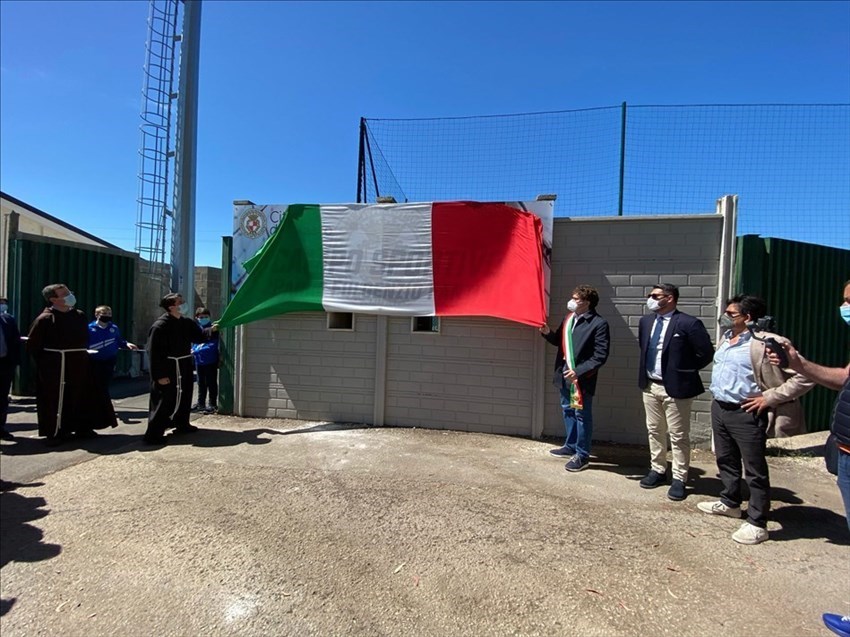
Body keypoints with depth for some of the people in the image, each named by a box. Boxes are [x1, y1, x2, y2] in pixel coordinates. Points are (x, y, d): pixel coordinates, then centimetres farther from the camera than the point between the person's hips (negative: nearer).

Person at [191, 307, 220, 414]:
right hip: (199, 361, 6)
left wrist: (196, 351, -22)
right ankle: (201, 404, 30)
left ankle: (213, 405, 10)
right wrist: (193, 350, -6)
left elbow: (212, 346, -20)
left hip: (211, 361, -6)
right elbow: (195, 343, 15)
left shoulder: (213, 330, -12)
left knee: (211, 384, 2)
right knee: (201, 384, 18)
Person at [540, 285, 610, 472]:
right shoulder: (568, 318, 8)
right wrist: (548, 333, -1)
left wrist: (579, 371, -25)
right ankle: (570, 446, 36)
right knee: (567, 410, 19)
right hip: (564, 374, 8)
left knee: (582, 415, 4)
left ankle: (582, 455, 17)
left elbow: (600, 356, -18)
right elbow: (560, 341, 19)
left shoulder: (599, 323, -14)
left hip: (582, 377, -7)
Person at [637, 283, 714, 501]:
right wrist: (647, 369, 11)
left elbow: (706, 353, -10)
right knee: (654, 431, 16)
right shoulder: (645, 321, 7)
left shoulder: (688, 323, -14)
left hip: (675, 387, -6)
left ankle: (679, 479, 17)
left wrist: (684, 370, -4)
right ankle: (657, 470, 31)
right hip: (650, 386, 7)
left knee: (679, 435, 5)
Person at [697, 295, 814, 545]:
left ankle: (757, 524, 15)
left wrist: (769, 397, -17)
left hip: (746, 414, -8)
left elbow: (805, 376, -19)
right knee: (726, 461, 22)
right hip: (719, 409, 8)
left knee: (755, 470, 4)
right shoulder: (726, 339, 10)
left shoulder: (766, 343, -17)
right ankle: (730, 502, 40)